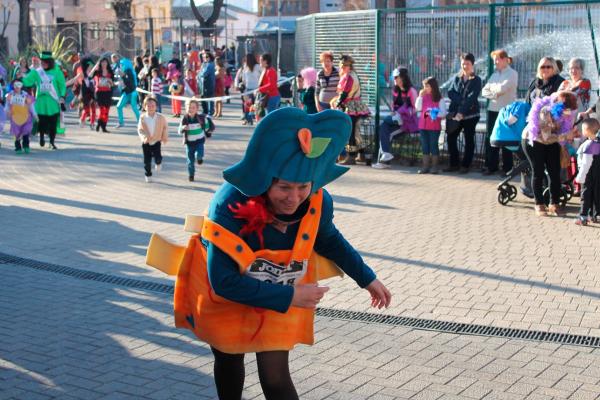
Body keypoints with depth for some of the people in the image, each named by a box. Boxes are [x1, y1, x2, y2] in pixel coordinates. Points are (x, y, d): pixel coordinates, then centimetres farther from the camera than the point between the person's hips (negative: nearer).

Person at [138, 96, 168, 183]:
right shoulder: (142, 118, -10)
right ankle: (148, 175, 21)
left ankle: (158, 163, 26)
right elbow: (140, 129, -4)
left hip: (157, 141, -1)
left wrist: (165, 138, 7)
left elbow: (165, 127, 4)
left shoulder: (160, 117, -10)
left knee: (157, 157, -13)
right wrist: (144, 137, -20)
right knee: (147, 160, 4)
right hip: (146, 142, 1)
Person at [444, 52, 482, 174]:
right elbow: (450, 92, 0)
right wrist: (462, 101, -17)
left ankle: (465, 166, 9)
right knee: (451, 137, 0)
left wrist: (461, 112, -22)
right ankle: (454, 164, 11)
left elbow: (472, 98, -12)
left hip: (470, 115, -4)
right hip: (454, 113, 4)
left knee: (469, 140, 2)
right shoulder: (456, 78, 13)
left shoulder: (476, 80, 0)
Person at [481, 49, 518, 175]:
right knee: (490, 138, 5)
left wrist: (492, 87, -1)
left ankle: (507, 168, 8)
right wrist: (495, 95, -11)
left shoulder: (512, 74, -5)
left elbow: (502, 88, -18)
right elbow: (484, 91, 6)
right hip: (493, 110, 6)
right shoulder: (495, 74, 13)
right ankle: (491, 166, 13)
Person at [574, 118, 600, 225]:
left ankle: (583, 217, 1)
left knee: (586, 194, -1)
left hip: (589, 174, -7)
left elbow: (586, 164, -21)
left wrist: (580, 177, -16)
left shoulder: (588, 145, -22)